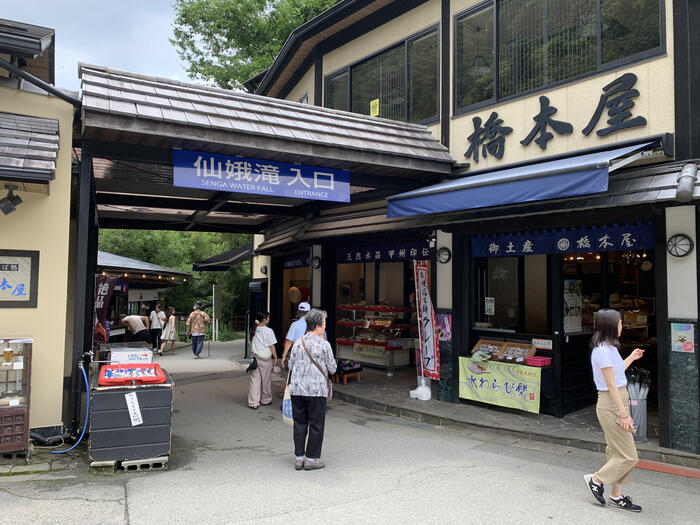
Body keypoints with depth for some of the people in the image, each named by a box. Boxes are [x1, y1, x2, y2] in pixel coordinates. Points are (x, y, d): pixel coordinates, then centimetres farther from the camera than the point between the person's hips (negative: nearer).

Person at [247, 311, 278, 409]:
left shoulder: (253, 330, 4)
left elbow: (252, 344, 8)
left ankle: (253, 402, 6)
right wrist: (275, 357, -2)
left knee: (254, 379, 6)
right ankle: (265, 400, 25)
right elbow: (271, 346, -11)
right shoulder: (268, 331, -12)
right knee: (266, 380, 11)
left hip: (254, 356, 4)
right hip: (265, 359, -4)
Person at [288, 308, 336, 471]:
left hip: (297, 389, 5)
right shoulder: (324, 345, -8)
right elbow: (332, 368, -1)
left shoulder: (297, 343, 5)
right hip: (317, 390, -4)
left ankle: (299, 458, 17)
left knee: (299, 424, 12)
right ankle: (311, 459, 11)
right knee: (316, 425, 7)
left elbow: (291, 366, 12)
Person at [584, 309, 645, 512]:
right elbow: (611, 385, -20)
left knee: (617, 453, 16)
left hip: (618, 404, 10)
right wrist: (624, 414, -18)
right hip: (611, 406, -10)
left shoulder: (609, 348, 10)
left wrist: (631, 358, 27)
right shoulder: (603, 351, -21)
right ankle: (596, 480, 15)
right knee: (629, 457, -1)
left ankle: (616, 495, 26)